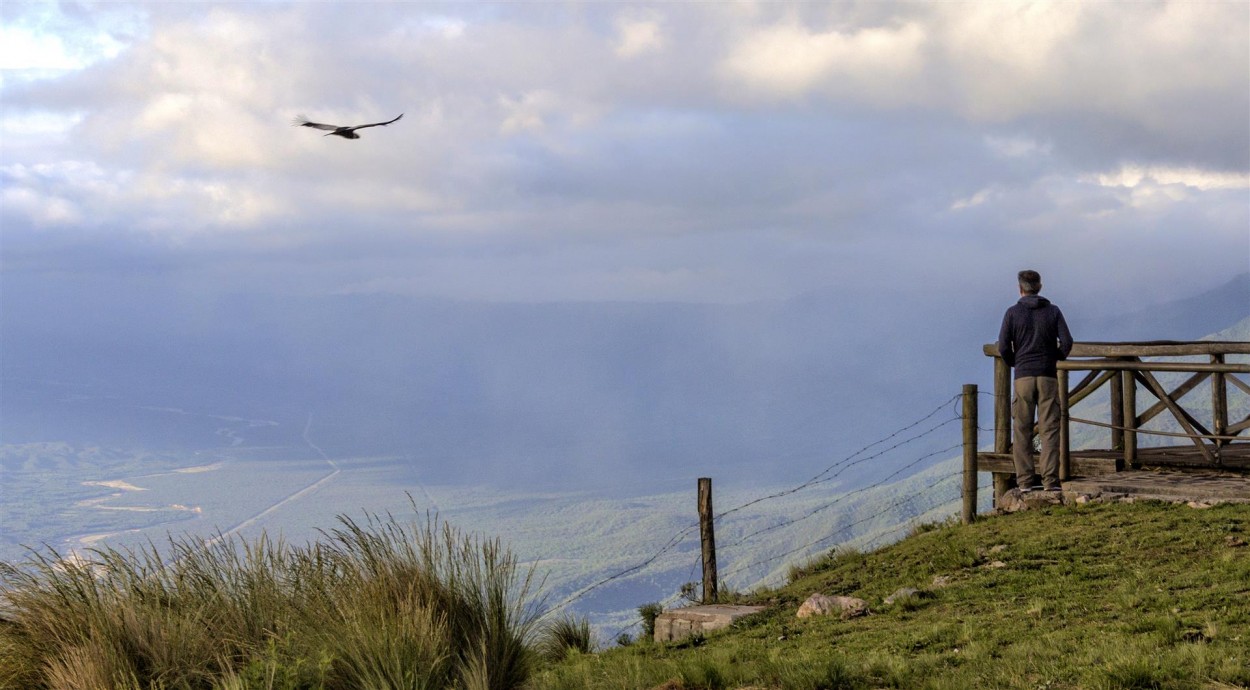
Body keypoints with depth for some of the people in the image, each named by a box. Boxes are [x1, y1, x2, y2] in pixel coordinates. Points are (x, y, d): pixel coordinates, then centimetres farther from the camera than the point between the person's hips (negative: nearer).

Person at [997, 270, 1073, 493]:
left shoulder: (1013, 313, 1)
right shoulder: (1053, 311, 5)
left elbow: (1003, 348, -4)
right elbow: (1066, 342, -4)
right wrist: (1055, 359, 15)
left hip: (1023, 377, -1)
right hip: (1048, 377, 1)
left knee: (1022, 431, 4)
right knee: (1049, 430, 0)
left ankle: (1026, 480, 0)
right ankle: (1050, 480, -7)